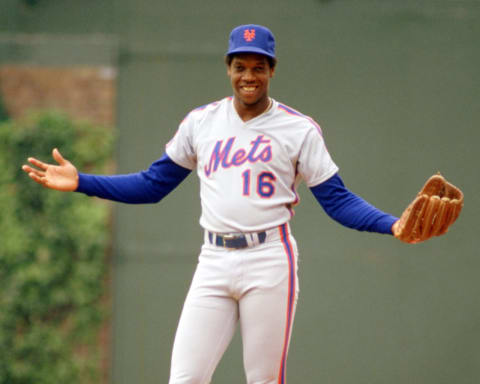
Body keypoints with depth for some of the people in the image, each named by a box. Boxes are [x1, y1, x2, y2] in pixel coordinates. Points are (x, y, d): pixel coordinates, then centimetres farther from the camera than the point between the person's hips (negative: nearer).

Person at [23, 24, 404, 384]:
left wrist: (391, 225, -17)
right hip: (214, 263, 3)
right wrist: (80, 182, 6)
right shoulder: (201, 122, 11)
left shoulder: (299, 130, 2)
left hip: (269, 263, -3)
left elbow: (338, 200, 0)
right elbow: (152, 185, 16)